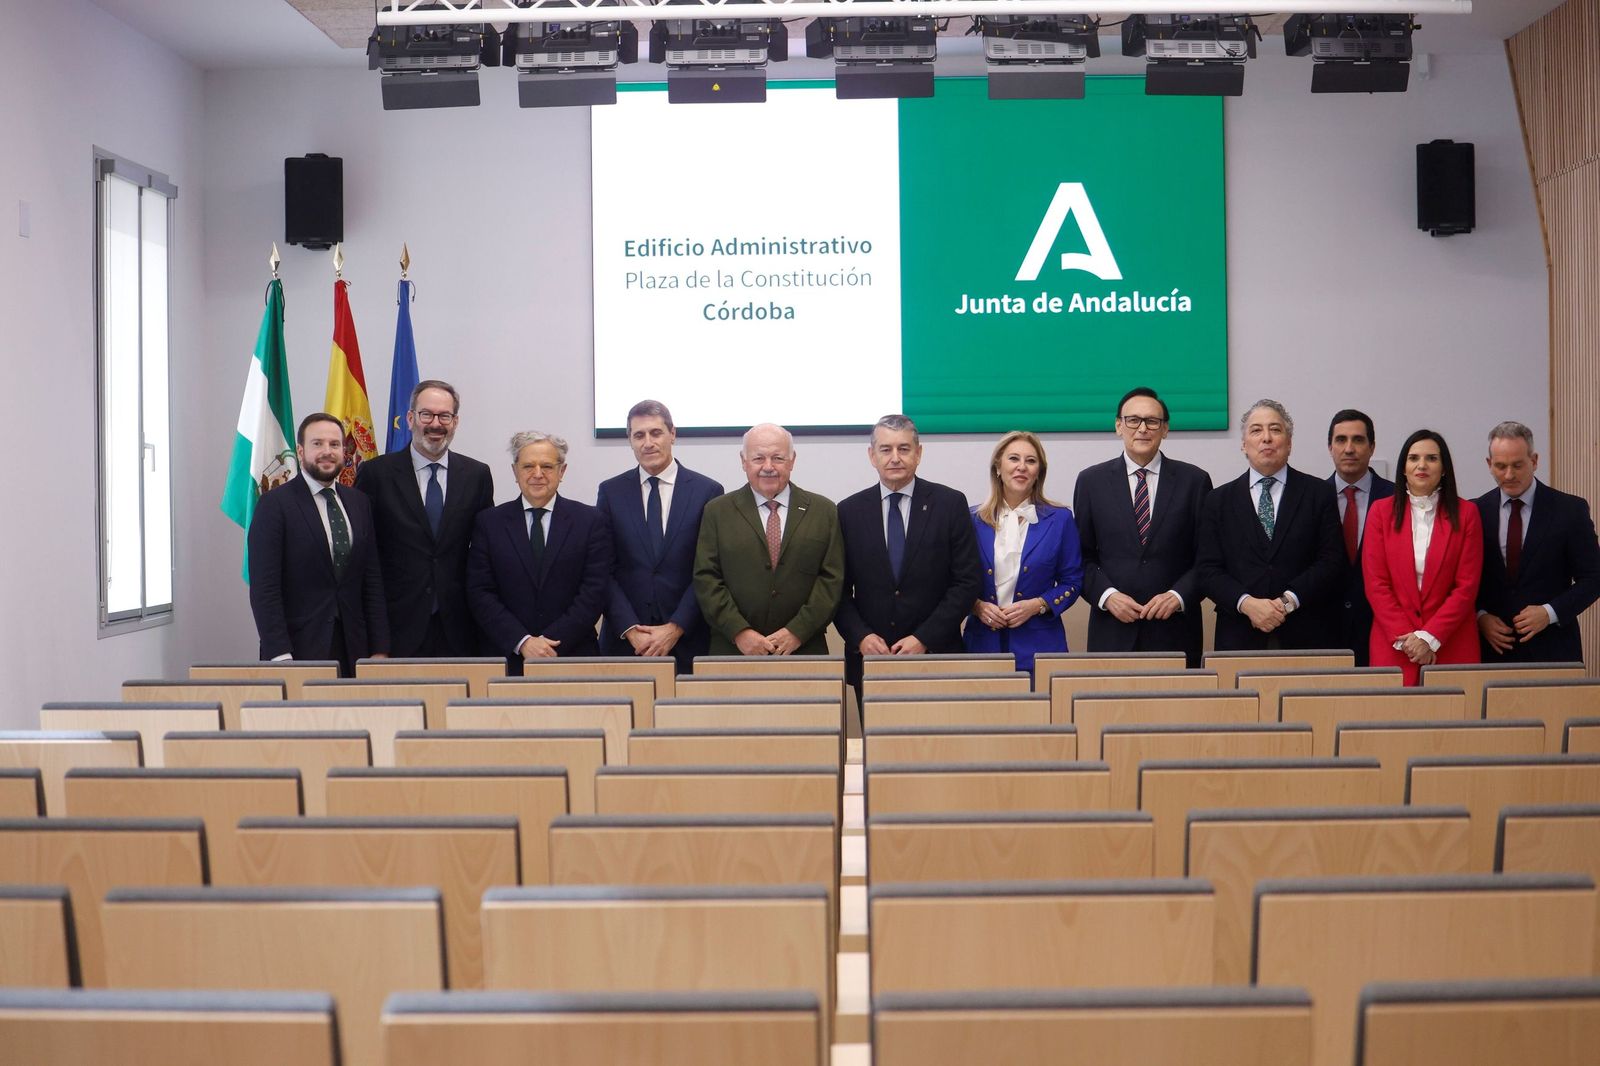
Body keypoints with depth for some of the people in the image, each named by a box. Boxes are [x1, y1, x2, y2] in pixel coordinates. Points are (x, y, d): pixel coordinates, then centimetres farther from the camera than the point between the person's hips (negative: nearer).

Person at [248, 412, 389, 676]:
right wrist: (280, 657, -16)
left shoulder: (359, 503, 12)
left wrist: (379, 650, 5)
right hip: (298, 649, -4)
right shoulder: (275, 504, -4)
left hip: (352, 649, 4)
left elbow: (372, 581, 12)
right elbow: (264, 587, -9)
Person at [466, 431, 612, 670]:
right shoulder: (489, 523, 5)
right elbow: (479, 593, -1)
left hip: (574, 656, 0)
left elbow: (594, 592, -4)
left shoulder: (591, 522, 2)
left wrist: (552, 642, -13)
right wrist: (522, 642, -13)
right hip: (508, 658, 1)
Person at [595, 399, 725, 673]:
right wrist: (630, 629, -9)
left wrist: (675, 628, -9)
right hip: (624, 641, 1)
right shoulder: (611, 491, 6)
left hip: (688, 641, -1)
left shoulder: (707, 491, 1)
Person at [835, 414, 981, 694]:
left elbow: (966, 582, -3)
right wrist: (860, 636, -10)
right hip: (868, 659, 1)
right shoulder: (849, 511, 5)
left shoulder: (951, 504, 0)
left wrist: (924, 638, -11)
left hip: (935, 655, -1)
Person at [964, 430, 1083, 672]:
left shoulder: (1059, 519, 3)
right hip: (983, 642, 1)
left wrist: (1037, 605, -10)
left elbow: (1072, 582, 5)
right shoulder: (973, 520, 5)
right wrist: (976, 605, -9)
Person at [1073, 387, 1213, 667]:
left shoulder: (1194, 480, 4)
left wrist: (1179, 596, -10)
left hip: (1175, 630, 0)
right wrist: (1106, 595, -9)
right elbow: (1082, 556, 7)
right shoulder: (1091, 481, 6)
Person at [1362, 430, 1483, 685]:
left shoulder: (1466, 514, 4)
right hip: (1393, 646, 0)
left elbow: (1467, 586, -1)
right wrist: (1405, 637, -9)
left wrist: (1429, 637, -10)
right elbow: (1375, 583, 0)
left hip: (1451, 645, 0)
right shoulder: (1381, 511, 5)